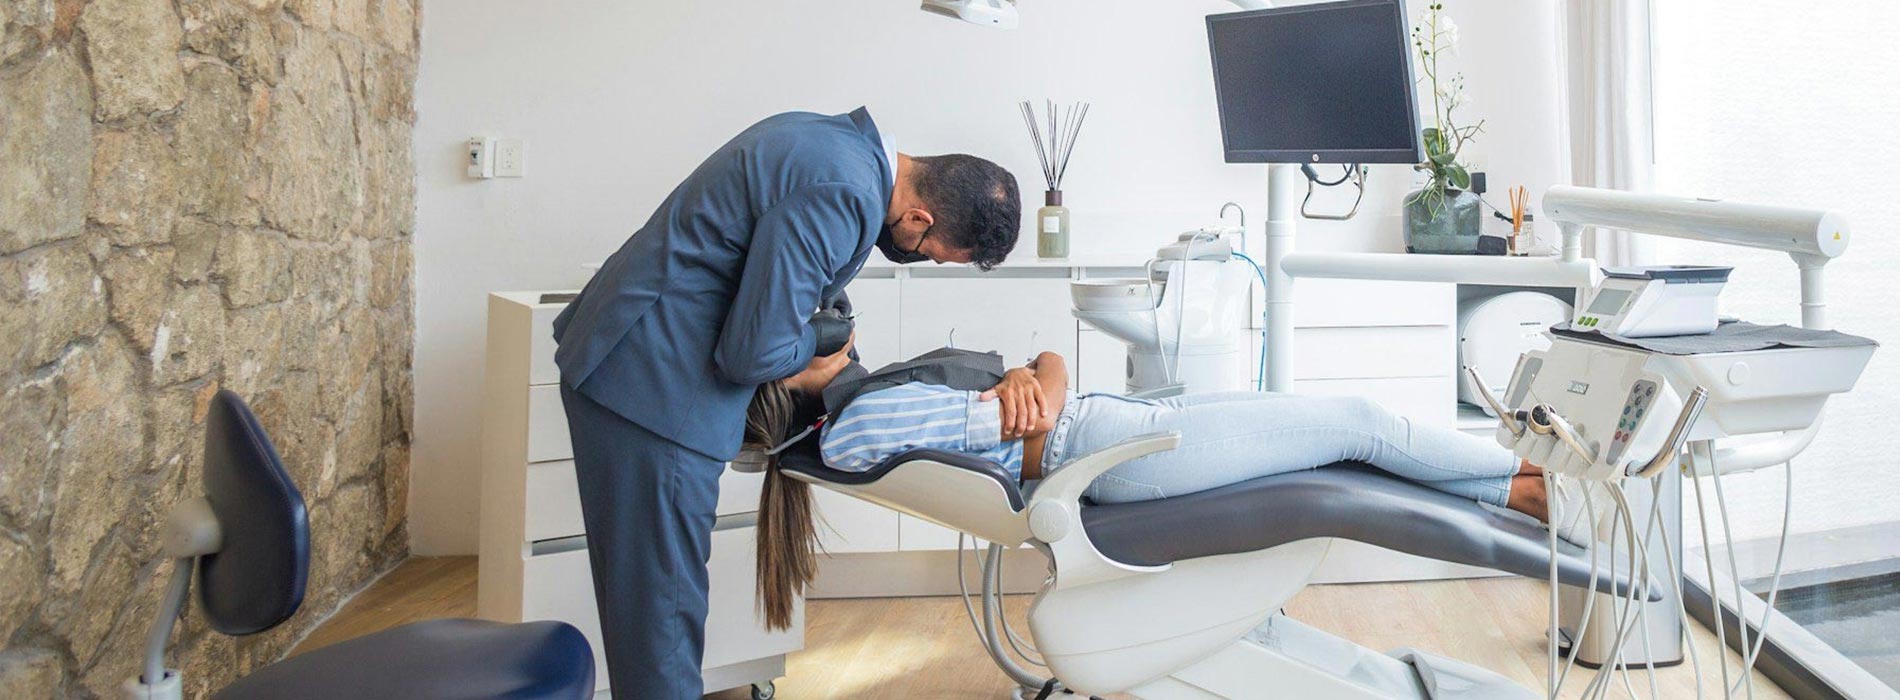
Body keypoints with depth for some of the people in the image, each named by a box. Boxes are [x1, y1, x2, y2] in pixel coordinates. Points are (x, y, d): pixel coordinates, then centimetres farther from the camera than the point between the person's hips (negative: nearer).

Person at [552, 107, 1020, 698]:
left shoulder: (838, 139, 7)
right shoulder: (844, 197, -24)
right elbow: (751, 352, -23)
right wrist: (814, 350, -4)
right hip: (653, 386, -10)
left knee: (646, 591, 20)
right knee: (664, 605, 1)